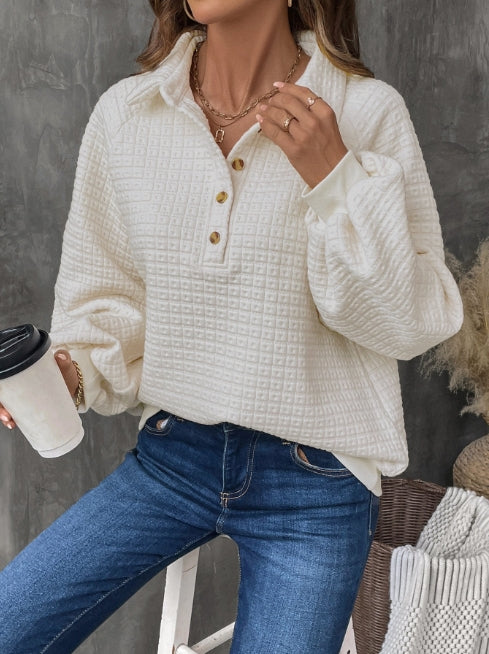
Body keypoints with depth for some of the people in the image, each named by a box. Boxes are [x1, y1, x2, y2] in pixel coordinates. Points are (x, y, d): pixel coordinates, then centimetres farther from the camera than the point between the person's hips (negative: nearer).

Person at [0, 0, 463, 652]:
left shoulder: (369, 112, -10)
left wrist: (339, 181, -20)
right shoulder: (123, 112, -2)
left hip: (314, 481, -2)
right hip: (171, 455, 3)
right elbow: (108, 293, 7)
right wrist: (74, 368, -12)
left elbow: (415, 323, -9)